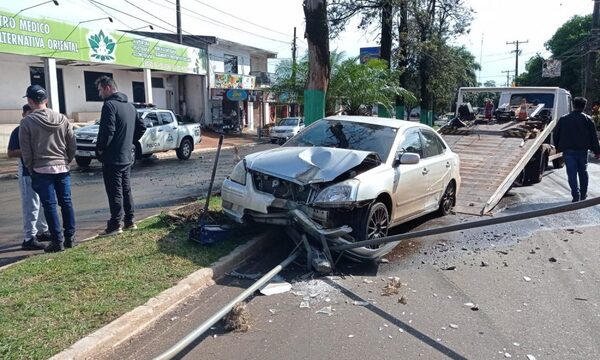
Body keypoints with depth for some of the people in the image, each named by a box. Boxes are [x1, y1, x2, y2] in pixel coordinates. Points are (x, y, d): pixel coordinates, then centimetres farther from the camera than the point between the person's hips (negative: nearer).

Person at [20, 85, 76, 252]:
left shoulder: (27, 122, -8)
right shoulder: (62, 118, 3)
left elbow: (26, 152, -6)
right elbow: (72, 145, 5)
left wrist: (31, 169, 7)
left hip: (41, 170, -3)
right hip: (62, 168, 4)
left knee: (49, 205, 1)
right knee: (66, 202, 10)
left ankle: (57, 241, 2)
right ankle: (70, 237, 15)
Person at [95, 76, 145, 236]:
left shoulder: (109, 105, -15)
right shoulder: (130, 105, 13)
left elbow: (107, 132, -23)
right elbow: (141, 127, 18)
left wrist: (100, 149, -9)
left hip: (112, 158, -8)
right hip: (127, 157, 9)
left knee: (115, 192, -3)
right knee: (126, 190, 15)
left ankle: (115, 225, 3)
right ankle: (129, 221, 21)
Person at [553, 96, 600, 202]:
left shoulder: (563, 119, 3)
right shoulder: (587, 119, 0)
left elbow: (556, 134, 7)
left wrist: (558, 147, 17)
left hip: (568, 151, -1)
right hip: (582, 150, 1)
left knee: (572, 174, -3)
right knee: (583, 172, 16)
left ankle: (576, 196, -10)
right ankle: (583, 194, 23)